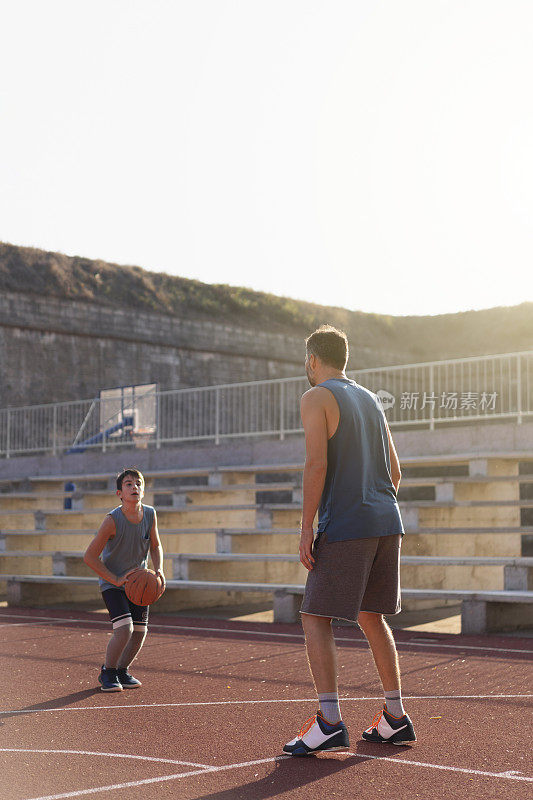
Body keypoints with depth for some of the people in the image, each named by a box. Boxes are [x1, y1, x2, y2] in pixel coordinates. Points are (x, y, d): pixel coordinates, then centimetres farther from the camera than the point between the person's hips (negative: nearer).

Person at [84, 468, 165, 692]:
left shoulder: (150, 514, -8)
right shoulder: (113, 520, -23)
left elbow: (155, 546, 10)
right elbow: (89, 557, -19)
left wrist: (158, 569, -8)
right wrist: (115, 579, -21)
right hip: (112, 583, -5)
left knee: (139, 633, 3)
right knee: (124, 630, -19)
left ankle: (122, 670, 28)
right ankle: (107, 672, 4)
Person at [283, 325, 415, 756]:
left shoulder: (317, 398, -3)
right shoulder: (371, 400, 19)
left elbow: (317, 464, -15)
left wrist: (306, 527, -13)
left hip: (344, 526, -7)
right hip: (387, 523, 8)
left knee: (316, 618, -3)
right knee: (371, 617, 17)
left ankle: (329, 722, -14)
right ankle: (396, 719, 19)